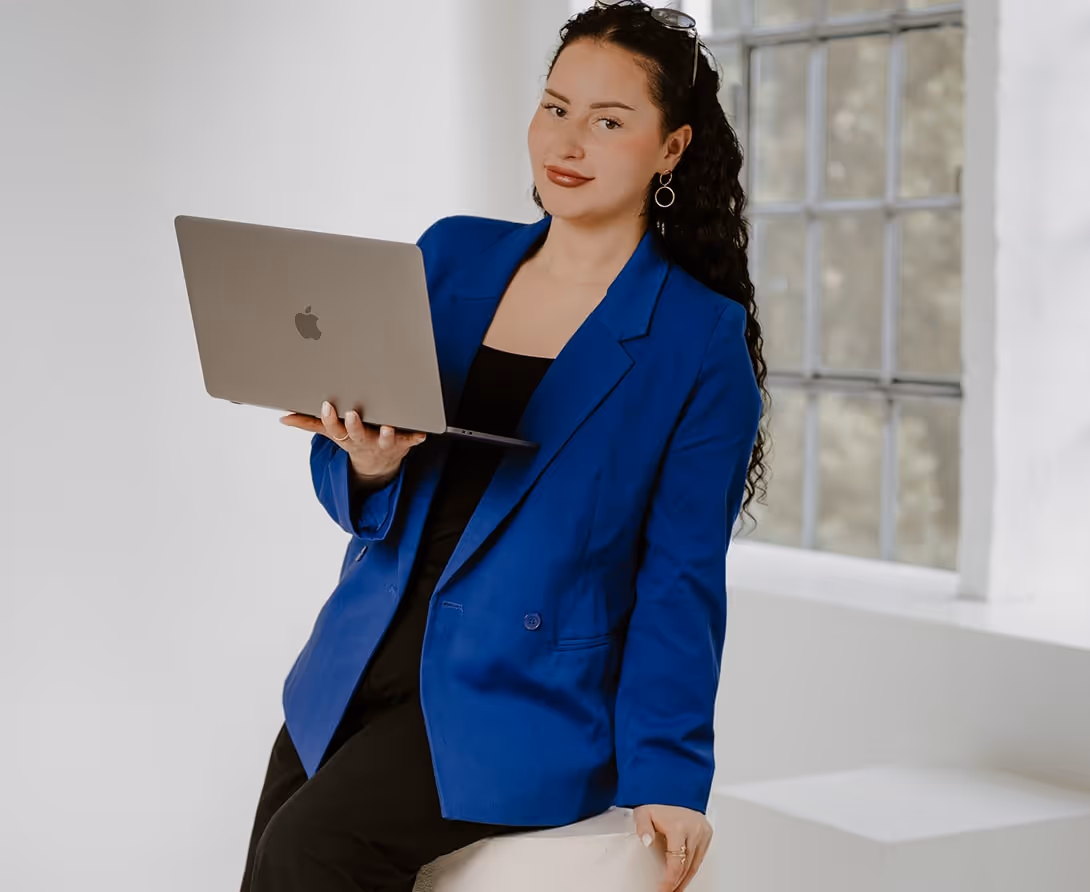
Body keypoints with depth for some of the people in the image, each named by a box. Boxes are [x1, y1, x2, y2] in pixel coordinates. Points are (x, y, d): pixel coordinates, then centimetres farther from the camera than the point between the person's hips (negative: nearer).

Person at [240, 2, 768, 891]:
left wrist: (667, 776, -13)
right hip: (360, 668, 5)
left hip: (522, 699, -5)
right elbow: (347, 495, 10)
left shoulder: (701, 340, -7)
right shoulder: (452, 256, 6)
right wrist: (369, 465, -14)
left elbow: (681, 578, -6)